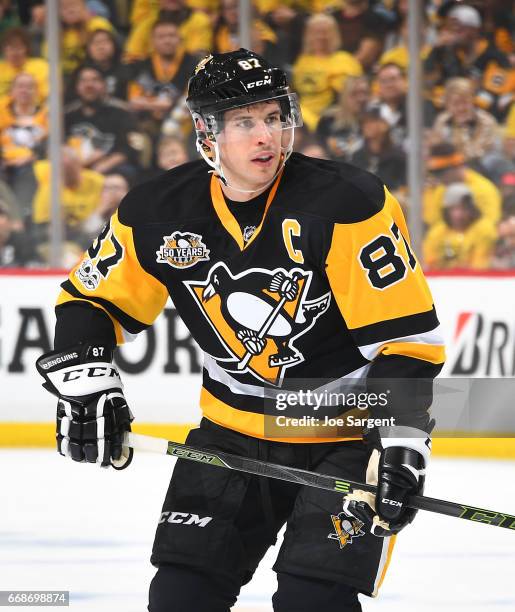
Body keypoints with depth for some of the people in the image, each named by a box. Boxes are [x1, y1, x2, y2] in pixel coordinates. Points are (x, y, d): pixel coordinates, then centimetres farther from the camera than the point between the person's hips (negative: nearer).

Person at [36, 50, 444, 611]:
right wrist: (84, 381, -11)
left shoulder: (346, 203, -22)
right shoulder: (159, 212, -8)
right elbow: (93, 300, 7)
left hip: (347, 433, -4)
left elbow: (405, 335, -22)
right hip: (233, 430, 5)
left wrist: (400, 447, -31)